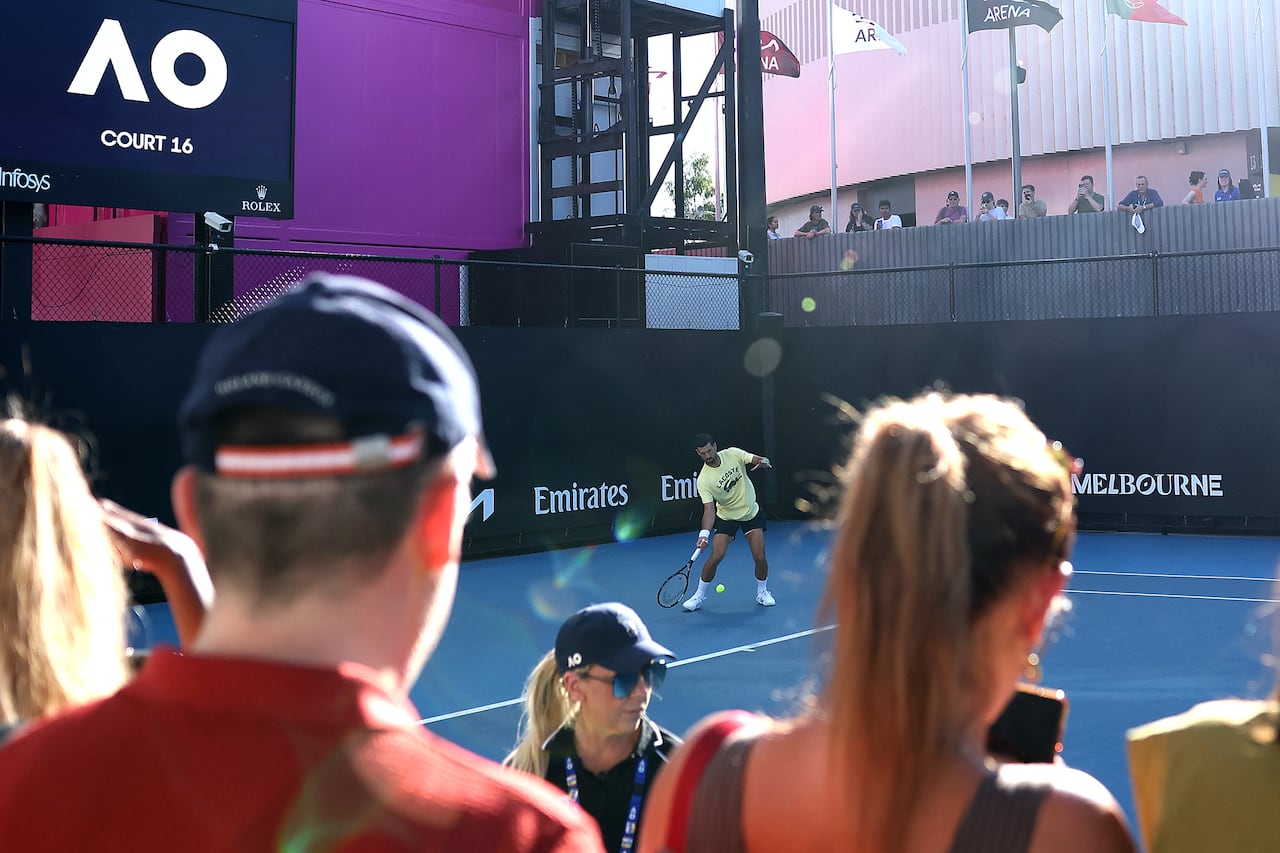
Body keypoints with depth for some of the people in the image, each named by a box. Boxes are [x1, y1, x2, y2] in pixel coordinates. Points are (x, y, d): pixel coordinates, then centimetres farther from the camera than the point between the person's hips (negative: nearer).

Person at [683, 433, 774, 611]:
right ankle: (699, 596, 7)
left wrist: (764, 462, -40)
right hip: (726, 517, -2)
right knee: (715, 557, -12)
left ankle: (762, 592, 18)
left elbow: (760, 460, -15)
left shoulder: (733, 454, -16)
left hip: (752, 513, 2)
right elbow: (709, 509, -26)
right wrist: (704, 533, -41)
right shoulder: (703, 480, -22)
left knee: (760, 557, -7)